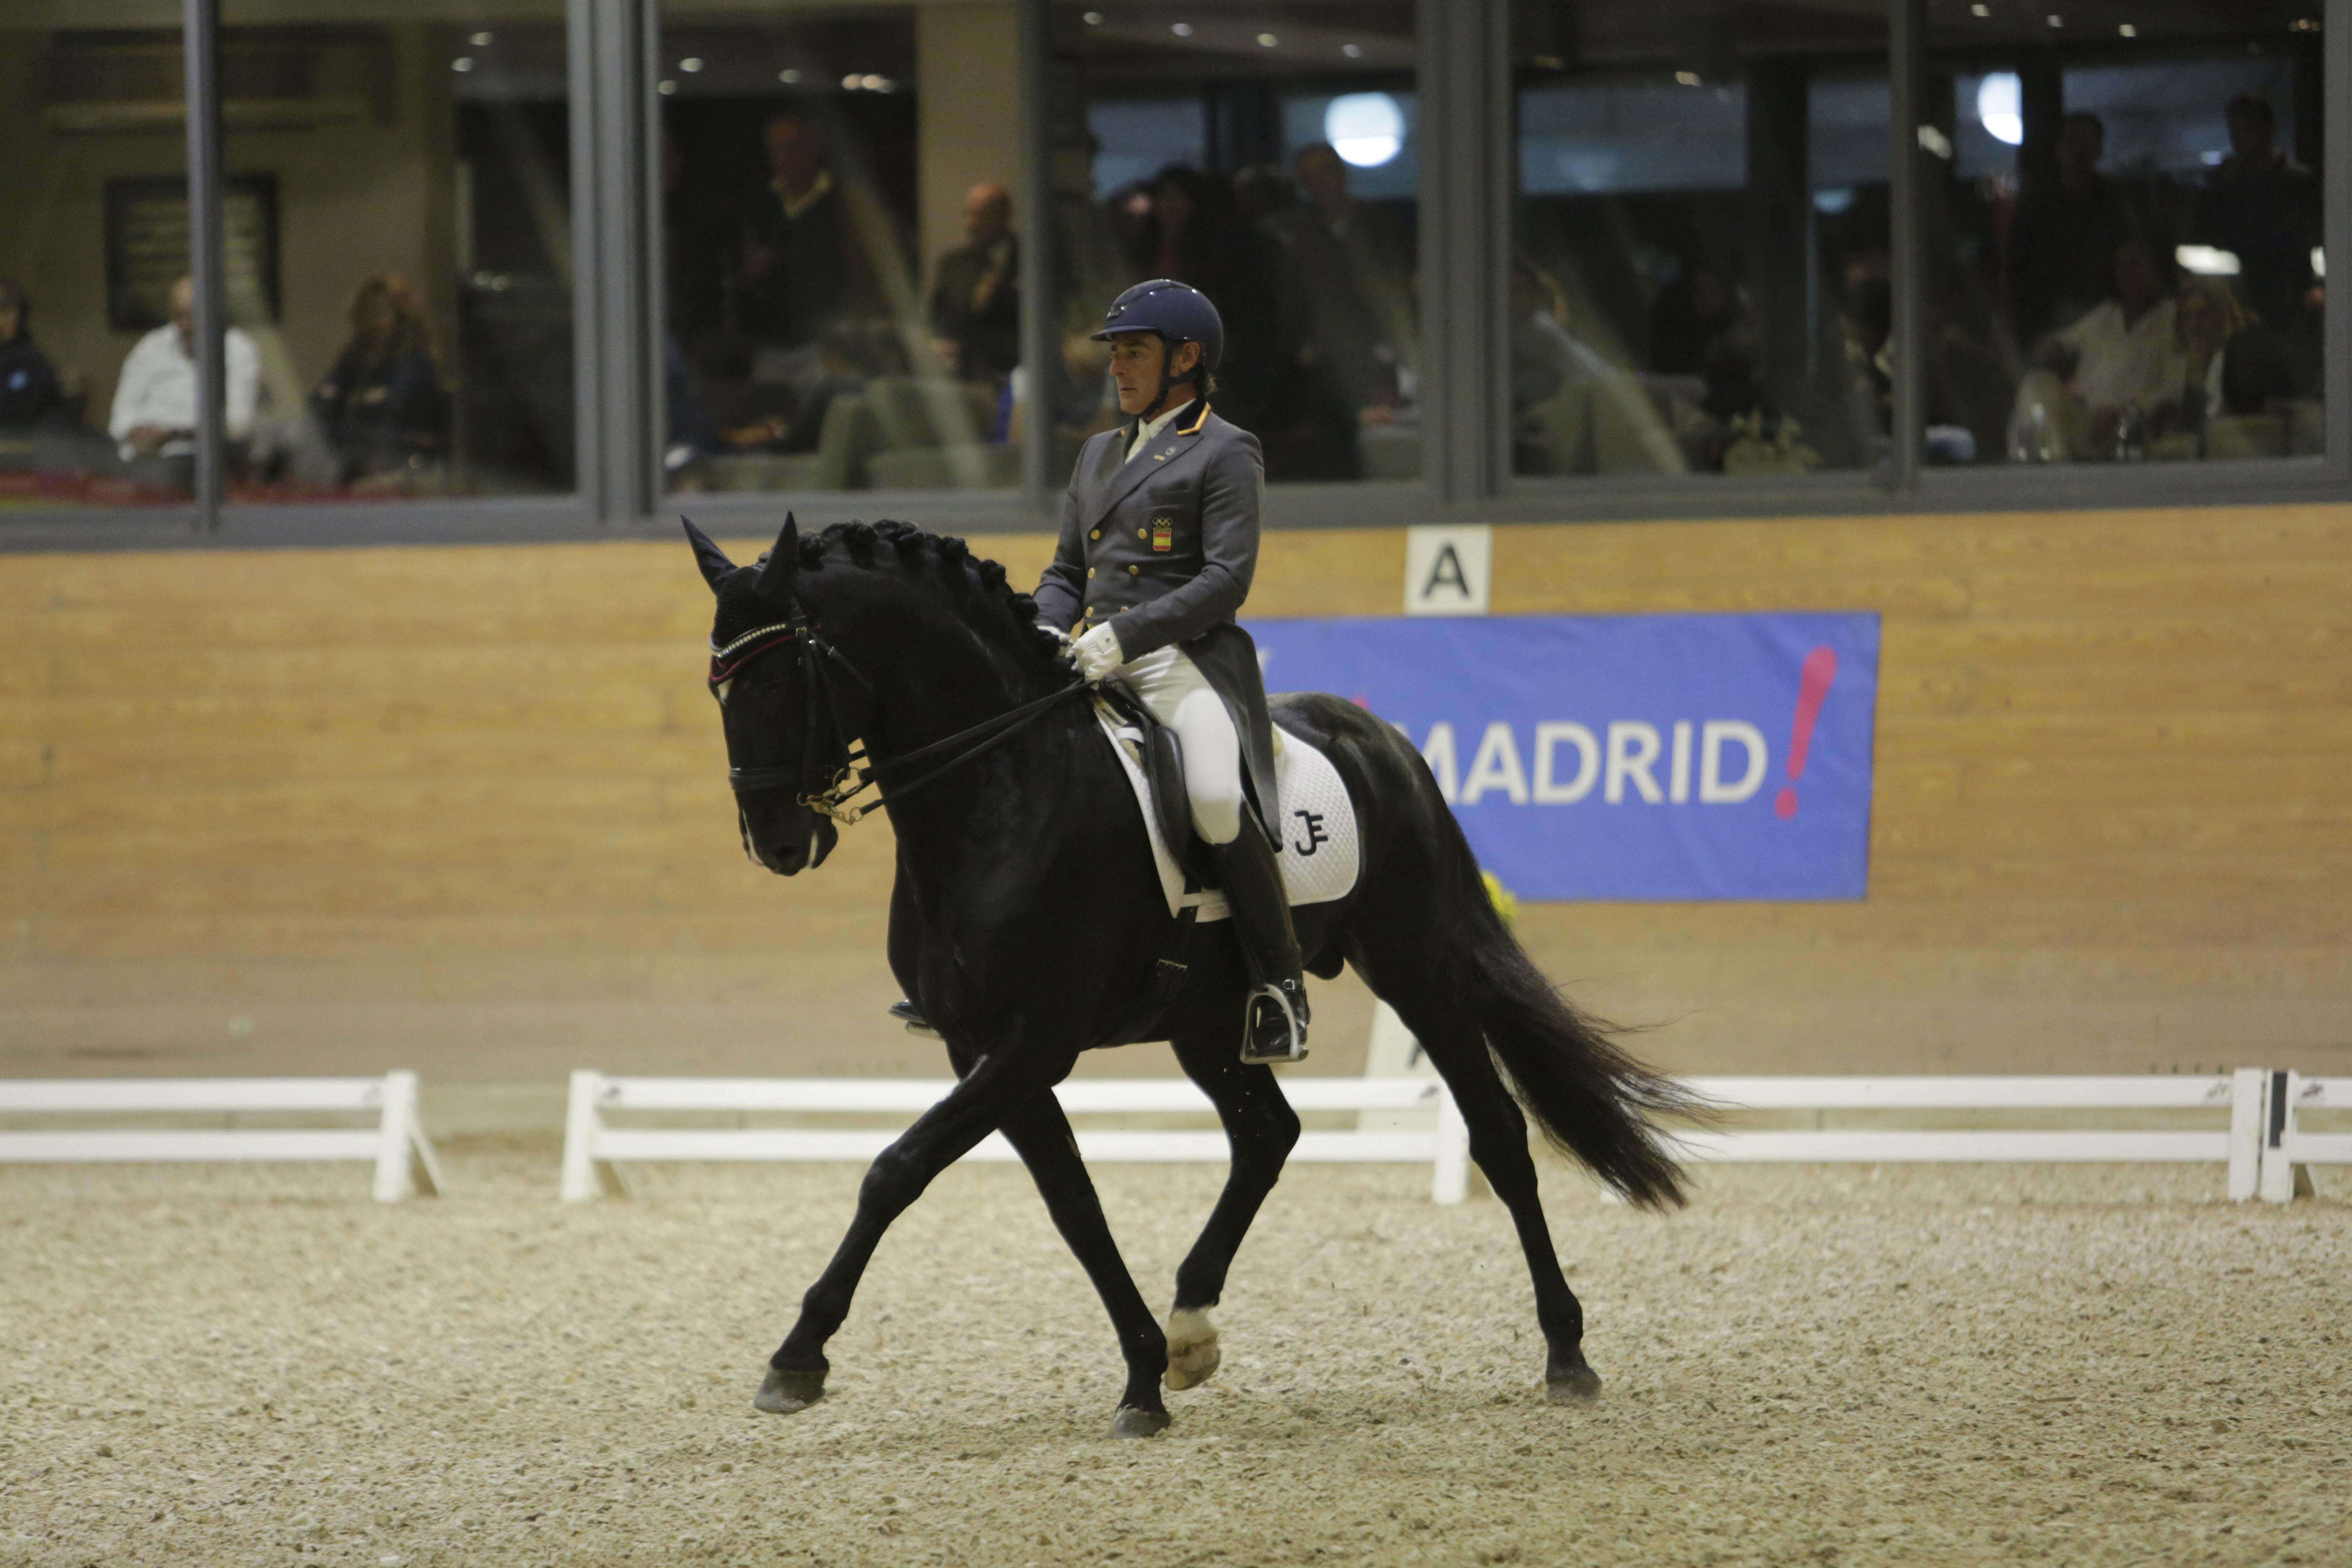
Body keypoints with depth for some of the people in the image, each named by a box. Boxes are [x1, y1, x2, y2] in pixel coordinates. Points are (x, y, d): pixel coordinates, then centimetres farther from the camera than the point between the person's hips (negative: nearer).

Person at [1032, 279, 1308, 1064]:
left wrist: (1122, 636, -21)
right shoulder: (1099, 454, 23)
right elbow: (1065, 570, 26)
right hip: (1093, 668, 8)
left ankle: (1279, 981, -21)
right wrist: (1050, 633, 2)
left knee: (1216, 796, -32)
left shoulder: (1225, 453, 0)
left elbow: (1227, 580, -11)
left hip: (1187, 662, -8)